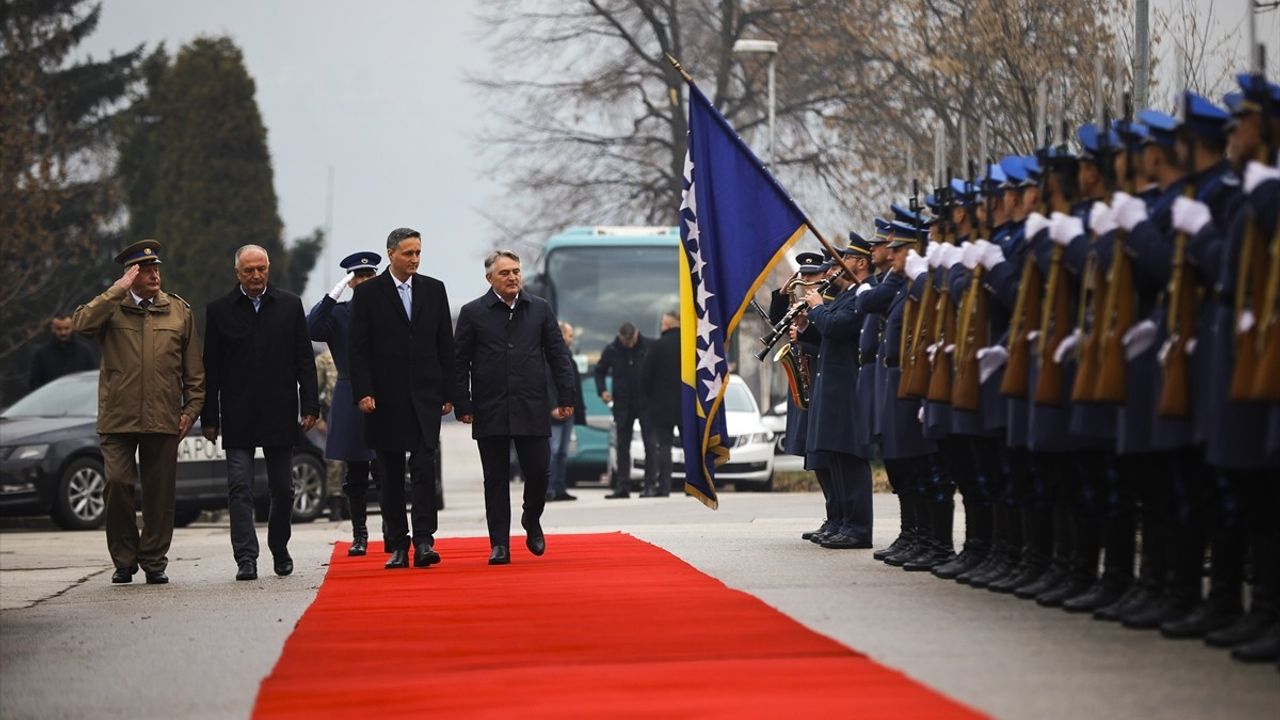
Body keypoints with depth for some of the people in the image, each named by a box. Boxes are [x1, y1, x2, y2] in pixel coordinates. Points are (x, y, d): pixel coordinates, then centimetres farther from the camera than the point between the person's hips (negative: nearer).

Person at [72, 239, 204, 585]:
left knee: (159, 492, 3)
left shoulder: (179, 311, 11)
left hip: (163, 419, 2)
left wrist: (191, 409, 5)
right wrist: (119, 290, -14)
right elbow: (81, 323, -16)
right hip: (118, 418, -1)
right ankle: (124, 559, 5)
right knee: (117, 484, -9)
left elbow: (194, 370, 14)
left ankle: (154, 561, 13)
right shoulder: (112, 308, 6)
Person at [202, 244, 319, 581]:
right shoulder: (220, 310, 3)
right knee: (240, 488, -8)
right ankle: (246, 558, -9)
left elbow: (304, 360, 6)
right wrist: (209, 417, 0)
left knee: (283, 489, 8)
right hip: (238, 418, -1)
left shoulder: (290, 305, 6)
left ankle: (279, 551, 26)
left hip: (279, 414, 1)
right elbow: (211, 369, 4)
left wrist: (310, 406, -1)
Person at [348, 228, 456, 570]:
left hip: (425, 395, 1)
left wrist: (448, 393, 7)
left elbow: (445, 346, 11)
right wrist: (363, 392, -11)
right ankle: (397, 546, 9)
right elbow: (358, 349, -2)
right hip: (385, 398, -1)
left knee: (424, 467, -10)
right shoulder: (368, 293, 1)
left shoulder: (434, 289, 9)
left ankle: (424, 541, -13)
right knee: (391, 475, 4)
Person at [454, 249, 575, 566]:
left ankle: (531, 521, 28)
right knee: (496, 480, 2)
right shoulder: (473, 313, 3)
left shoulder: (540, 309, 9)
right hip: (490, 411, -1)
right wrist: (462, 406, -3)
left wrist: (566, 398, 3)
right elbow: (460, 362, 3)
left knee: (538, 472, -1)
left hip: (532, 409, 1)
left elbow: (558, 356, 10)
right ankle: (499, 545, 6)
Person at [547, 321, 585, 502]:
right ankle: (548, 489, -12)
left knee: (563, 452, 9)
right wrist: (553, 406, -23)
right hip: (555, 412, -9)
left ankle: (560, 489, 12)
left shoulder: (567, 356, 20)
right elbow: (547, 383, -17)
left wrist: (578, 409, 16)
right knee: (553, 450, -11)